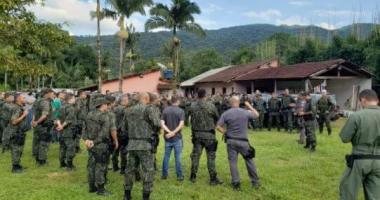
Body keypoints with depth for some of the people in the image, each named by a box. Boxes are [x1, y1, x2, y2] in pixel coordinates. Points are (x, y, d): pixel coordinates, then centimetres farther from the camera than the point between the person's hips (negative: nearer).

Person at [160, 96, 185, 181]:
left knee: (166, 156, 13)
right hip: (177, 137, -3)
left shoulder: (165, 110, 3)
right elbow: (181, 124, -17)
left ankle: (164, 174, 19)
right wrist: (173, 132, -16)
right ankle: (179, 176, 8)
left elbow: (162, 124, -5)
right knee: (178, 157, 3)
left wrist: (169, 132, -12)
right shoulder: (181, 111, -6)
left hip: (167, 138, 3)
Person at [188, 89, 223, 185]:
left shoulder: (192, 106, -4)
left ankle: (193, 176, 22)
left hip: (196, 134, 3)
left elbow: (189, 115, 6)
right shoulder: (211, 106, -12)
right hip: (209, 135, -3)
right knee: (211, 157, 4)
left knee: (195, 155, 13)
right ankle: (213, 178, 8)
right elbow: (217, 118, 0)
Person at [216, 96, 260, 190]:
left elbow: (218, 127, -8)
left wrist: (225, 132, 7)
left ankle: (236, 183, 6)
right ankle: (255, 182, 21)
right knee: (249, 160, 13)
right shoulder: (245, 112, -5)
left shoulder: (226, 114, -5)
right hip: (243, 141, 0)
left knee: (233, 162, 6)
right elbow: (257, 114, 14)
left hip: (231, 141, 0)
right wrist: (249, 106, 23)